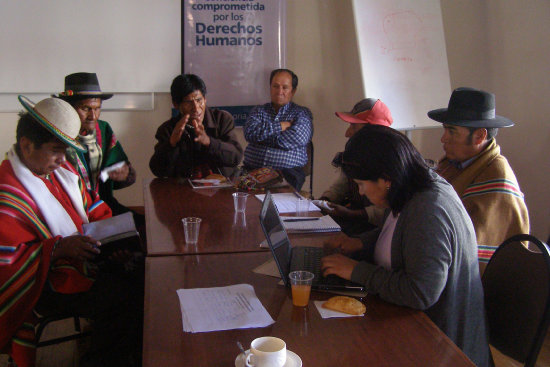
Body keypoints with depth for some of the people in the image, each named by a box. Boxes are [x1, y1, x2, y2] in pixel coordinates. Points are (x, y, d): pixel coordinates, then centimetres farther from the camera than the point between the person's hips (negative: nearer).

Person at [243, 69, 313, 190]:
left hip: (287, 172, -2)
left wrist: (262, 134, 1)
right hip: (252, 170, 3)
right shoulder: (259, 111, 21)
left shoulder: (302, 113, 12)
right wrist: (281, 126, -3)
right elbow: (249, 133, 0)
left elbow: (296, 139, -8)